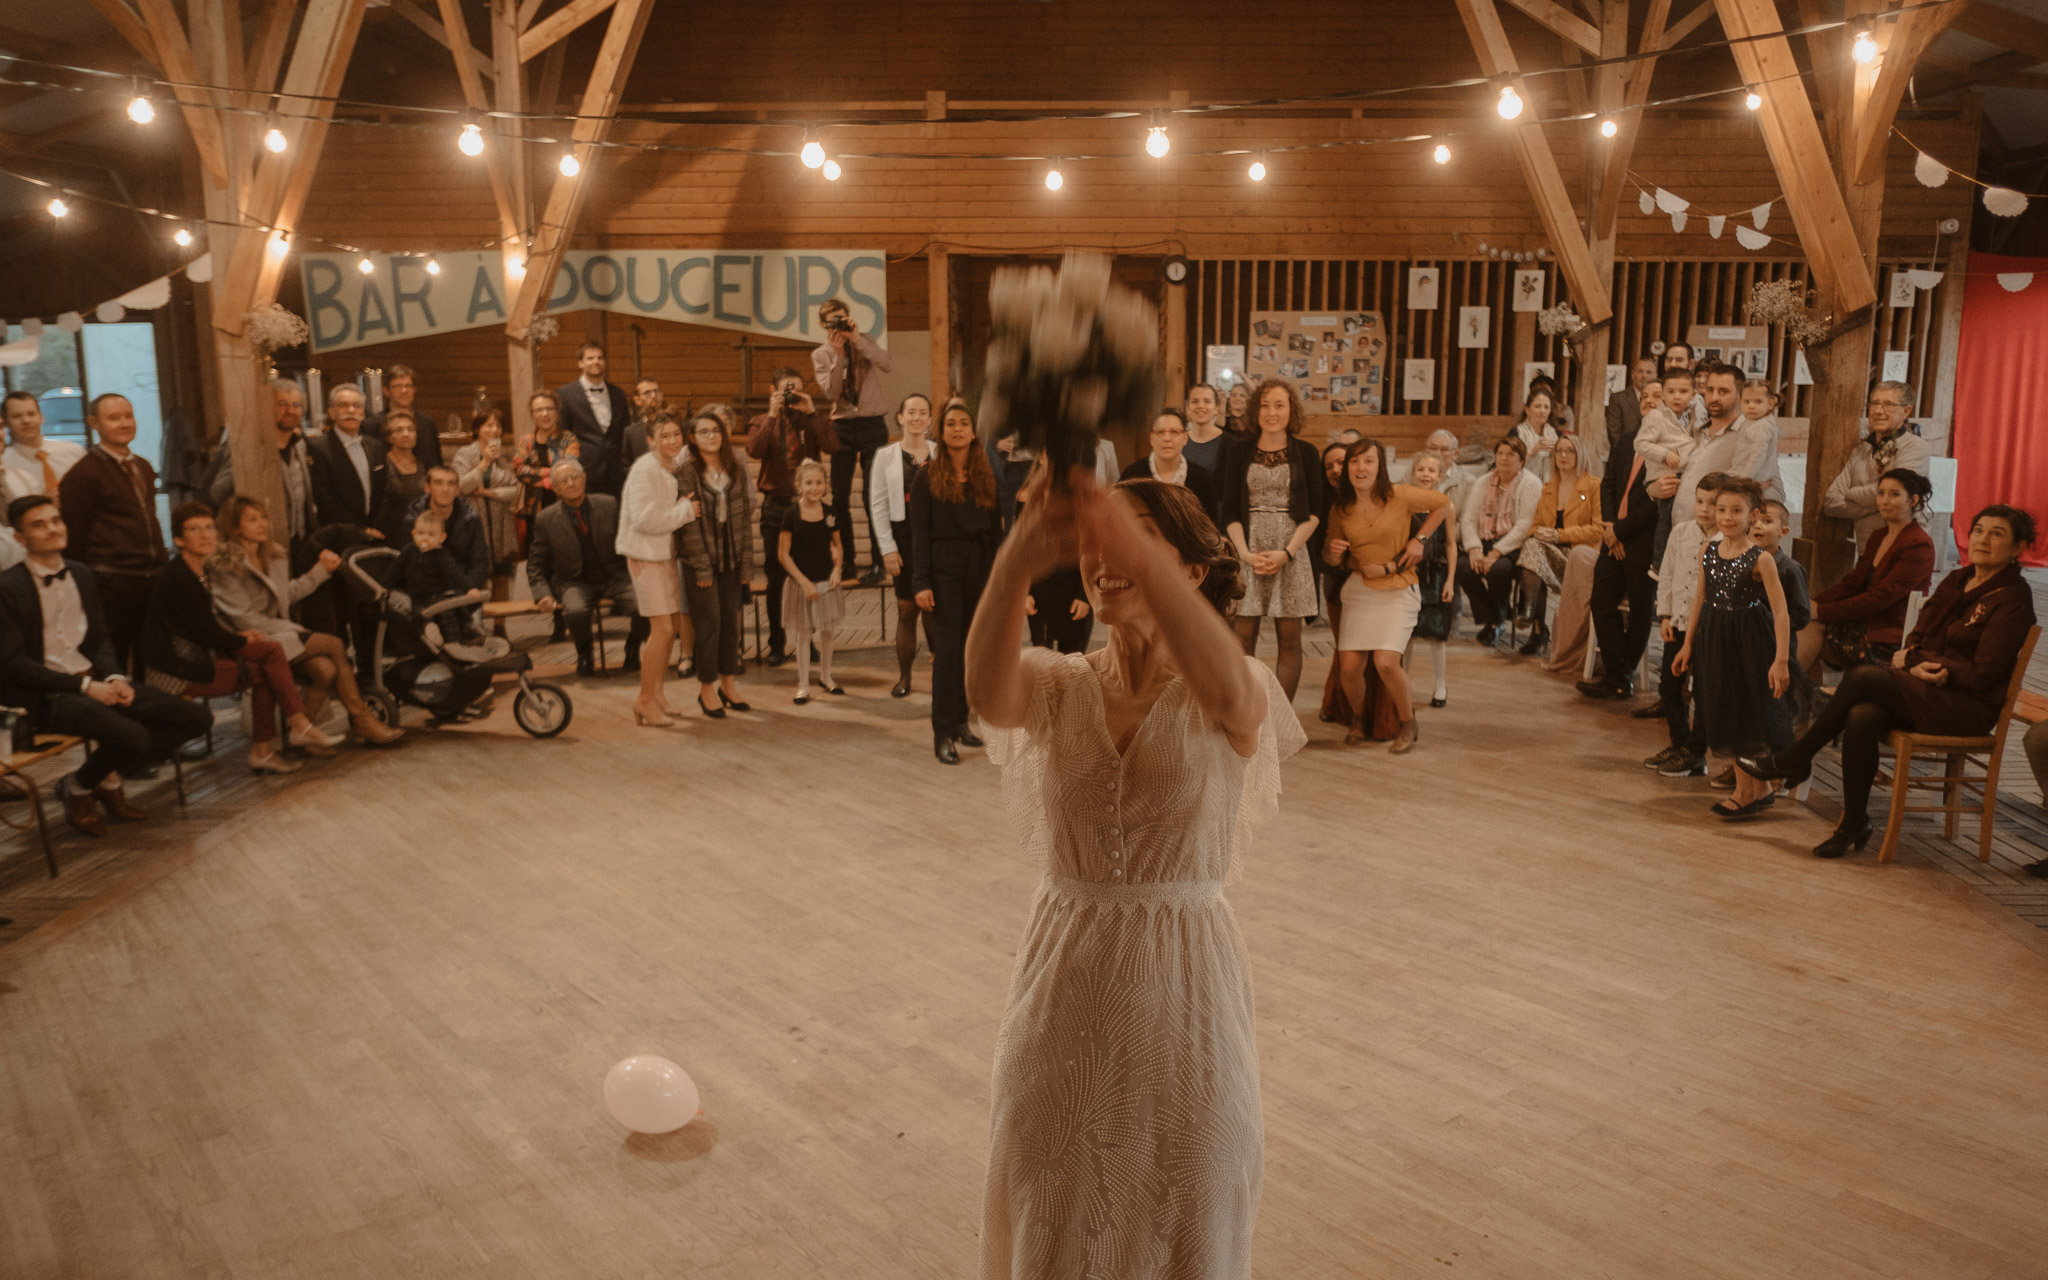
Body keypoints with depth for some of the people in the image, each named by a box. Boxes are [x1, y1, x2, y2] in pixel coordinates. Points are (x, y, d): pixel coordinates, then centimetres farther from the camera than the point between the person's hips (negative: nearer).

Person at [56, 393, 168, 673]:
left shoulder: (143, 468, 16)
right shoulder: (84, 473, -7)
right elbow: (73, 534, -8)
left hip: (153, 579, 7)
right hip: (113, 584, -7)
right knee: (112, 666, -2)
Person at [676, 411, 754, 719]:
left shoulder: (736, 470, 6)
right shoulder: (685, 472, -9)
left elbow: (745, 516, 8)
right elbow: (689, 523, -12)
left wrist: (746, 561, 3)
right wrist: (702, 566, -15)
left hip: (731, 558, 5)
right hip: (700, 559, -5)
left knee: (731, 621, 10)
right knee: (710, 622, -3)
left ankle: (727, 684, 23)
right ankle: (706, 690, 10)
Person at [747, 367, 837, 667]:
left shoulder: (813, 420, 9)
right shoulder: (763, 421, 9)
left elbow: (831, 446, -11)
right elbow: (754, 450, -12)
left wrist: (812, 412, -13)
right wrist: (773, 414, -13)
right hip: (776, 504, 0)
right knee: (776, 577, 1)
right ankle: (777, 644, 9)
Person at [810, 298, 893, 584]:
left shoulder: (864, 343, 3)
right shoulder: (821, 355, 5)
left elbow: (887, 364, -16)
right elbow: (830, 393, -9)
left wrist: (856, 339, -20)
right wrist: (839, 355, -16)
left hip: (872, 425, -2)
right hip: (842, 427, 2)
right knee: (840, 497, 3)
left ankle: (878, 561, 0)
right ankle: (845, 559, 15)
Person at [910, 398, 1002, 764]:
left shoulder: (985, 477, 10)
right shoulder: (928, 477, 0)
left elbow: (996, 530, 11)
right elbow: (919, 534, -4)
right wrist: (921, 582, -12)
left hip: (979, 569, 4)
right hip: (944, 570, -4)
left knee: (971, 648, 6)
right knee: (948, 648, -7)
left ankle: (960, 722, 18)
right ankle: (942, 734, -4)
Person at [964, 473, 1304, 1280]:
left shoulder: (1234, 698, -8)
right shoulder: (1059, 687, -2)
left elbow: (1228, 689, -35)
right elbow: (988, 694, -27)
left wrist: (1137, 551, -51)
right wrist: (1018, 562, -46)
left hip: (1183, 979, -2)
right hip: (1063, 975, 2)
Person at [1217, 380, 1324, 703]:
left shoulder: (1306, 453, 6)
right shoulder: (1239, 452, 8)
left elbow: (1314, 512, 3)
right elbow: (1230, 510, 5)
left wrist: (1287, 553, -10)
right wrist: (1246, 554, -9)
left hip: (1291, 553, 0)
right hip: (1248, 552, 0)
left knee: (1289, 640, -1)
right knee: (1243, 638, -3)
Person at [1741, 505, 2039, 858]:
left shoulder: (2013, 597, -7)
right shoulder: (1956, 581, 16)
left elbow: (1982, 673, -13)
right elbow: (1918, 637, 16)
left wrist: (1912, 659, -10)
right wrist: (1911, 659, -8)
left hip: (1970, 708, -6)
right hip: (1925, 690, 6)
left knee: (1863, 677, -27)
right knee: (1861, 717, -27)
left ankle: (1793, 759, -14)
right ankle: (1855, 824, -20)